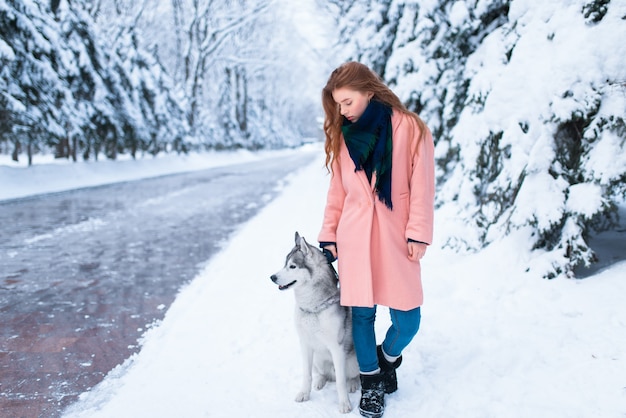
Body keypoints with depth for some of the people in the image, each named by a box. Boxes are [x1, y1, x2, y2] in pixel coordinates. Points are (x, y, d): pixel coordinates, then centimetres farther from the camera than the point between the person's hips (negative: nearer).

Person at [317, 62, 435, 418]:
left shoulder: (410, 128, -2)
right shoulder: (343, 135, 9)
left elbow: (422, 185, -5)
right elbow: (337, 192, 11)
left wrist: (418, 233, -11)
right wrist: (328, 235, 7)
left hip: (395, 237, -2)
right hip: (354, 238, 3)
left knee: (407, 318, -2)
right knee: (362, 312, 4)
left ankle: (387, 360, 30)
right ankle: (371, 384, 22)